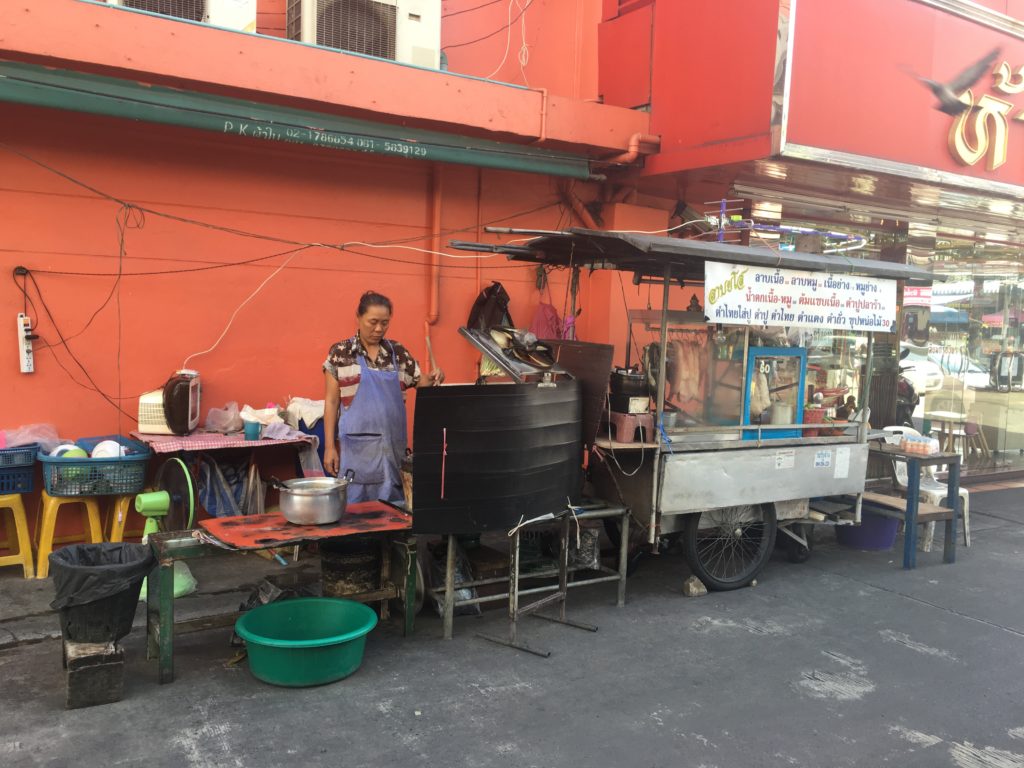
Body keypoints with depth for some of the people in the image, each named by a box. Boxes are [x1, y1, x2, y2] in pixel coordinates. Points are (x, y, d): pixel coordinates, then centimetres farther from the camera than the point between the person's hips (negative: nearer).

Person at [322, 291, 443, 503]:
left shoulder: (398, 352, 8)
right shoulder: (340, 352, -1)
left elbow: (421, 384, 12)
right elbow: (331, 401, -1)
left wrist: (432, 379, -11)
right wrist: (329, 446, -6)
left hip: (392, 445, 3)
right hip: (356, 446, -3)